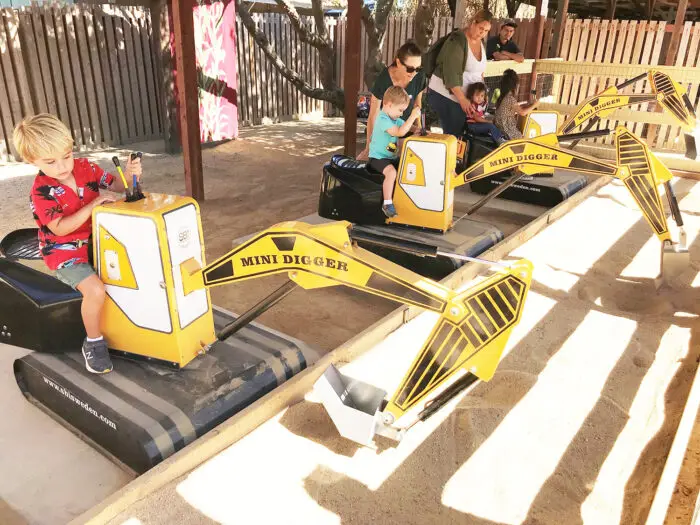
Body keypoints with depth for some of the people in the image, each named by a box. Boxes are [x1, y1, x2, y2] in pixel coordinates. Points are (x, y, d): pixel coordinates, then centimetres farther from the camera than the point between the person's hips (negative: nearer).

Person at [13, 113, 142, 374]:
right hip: (64, 251, -6)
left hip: (95, 240, 7)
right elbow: (60, 229, -24)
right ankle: (93, 342, -4)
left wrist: (129, 175, -19)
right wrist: (92, 205, -29)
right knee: (95, 290, -28)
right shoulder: (42, 192, -19)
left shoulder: (84, 167, -4)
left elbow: (115, 185, 5)